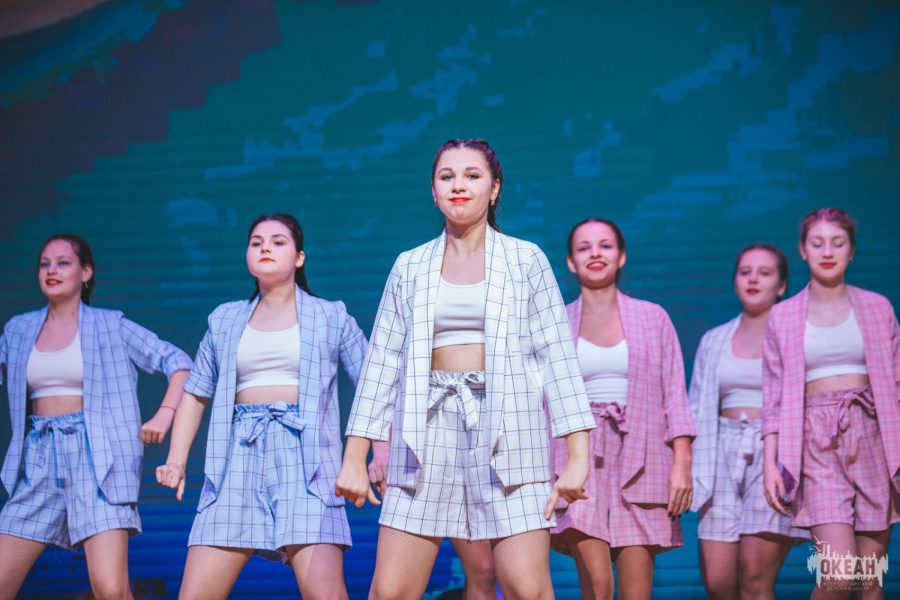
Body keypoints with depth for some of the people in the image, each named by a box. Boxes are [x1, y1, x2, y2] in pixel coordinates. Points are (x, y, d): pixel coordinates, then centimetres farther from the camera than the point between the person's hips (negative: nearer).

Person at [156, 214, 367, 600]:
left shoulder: (331, 318, 11)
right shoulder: (225, 320, 18)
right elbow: (196, 393, 20)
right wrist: (176, 459, 7)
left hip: (304, 457, -3)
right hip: (238, 457, 3)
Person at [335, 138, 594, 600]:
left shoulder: (526, 261, 7)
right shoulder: (410, 267, 12)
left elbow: (557, 356, 2)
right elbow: (382, 363, 12)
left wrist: (578, 455, -5)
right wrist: (354, 457, 7)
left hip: (508, 432, -2)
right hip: (428, 434, 2)